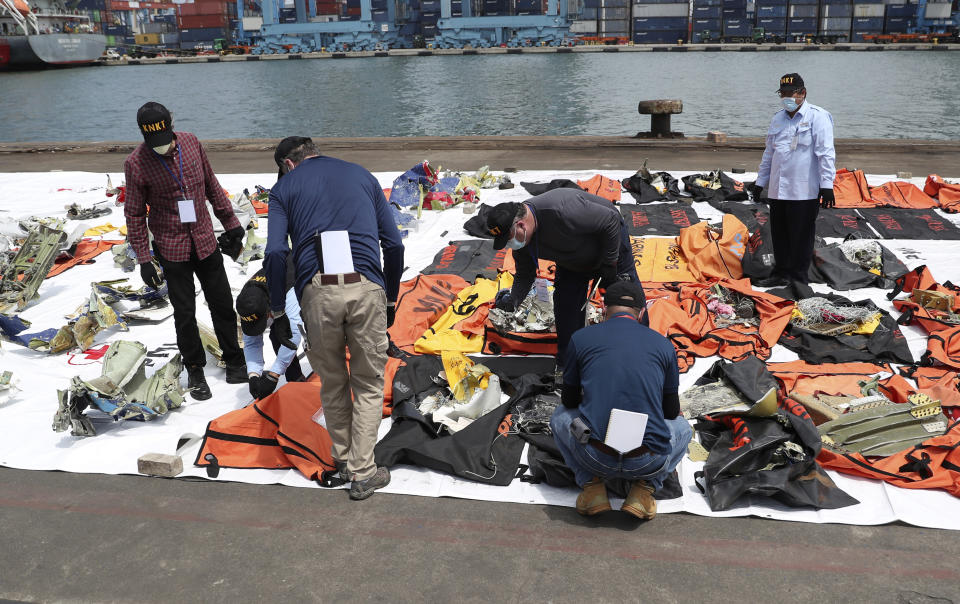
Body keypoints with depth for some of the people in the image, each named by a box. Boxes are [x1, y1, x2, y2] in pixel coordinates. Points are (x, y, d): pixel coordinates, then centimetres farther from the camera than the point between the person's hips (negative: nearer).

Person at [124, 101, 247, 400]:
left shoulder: (191, 143, -2)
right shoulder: (136, 163, -12)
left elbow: (211, 186, 10)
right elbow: (135, 214, -6)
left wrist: (230, 221, 14)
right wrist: (143, 259, -7)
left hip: (206, 242, 3)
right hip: (172, 250, -3)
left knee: (223, 305, 10)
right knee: (185, 314, 5)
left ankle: (234, 362, 26)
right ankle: (195, 370, 23)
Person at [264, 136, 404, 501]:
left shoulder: (284, 187, 15)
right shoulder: (362, 176, 20)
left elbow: (276, 254, 0)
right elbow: (394, 244, 13)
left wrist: (278, 313, 7)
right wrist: (391, 300, 20)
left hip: (317, 291, 0)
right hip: (367, 288, 1)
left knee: (332, 383, 19)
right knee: (369, 385, 14)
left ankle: (343, 458, 36)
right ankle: (362, 474, 16)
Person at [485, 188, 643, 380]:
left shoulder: (562, 211, -45)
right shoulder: (521, 240, -21)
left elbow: (611, 220, -33)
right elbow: (524, 275, -6)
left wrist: (609, 265, -27)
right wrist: (513, 299, -26)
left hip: (610, 240, -5)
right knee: (566, 308, 1)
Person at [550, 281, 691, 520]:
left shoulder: (581, 338, 5)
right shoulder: (663, 344, 8)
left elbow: (570, 400, 17)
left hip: (595, 456, 0)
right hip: (648, 462, 1)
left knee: (561, 416, 31)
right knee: (682, 427, 33)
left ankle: (591, 483, 10)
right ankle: (644, 486, 9)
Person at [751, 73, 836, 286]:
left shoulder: (817, 116, -4)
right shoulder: (778, 118, 16)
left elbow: (826, 152, -10)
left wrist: (827, 185, -15)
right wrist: (760, 182, 23)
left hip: (804, 191, -6)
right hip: (777, 190, 6)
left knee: (801, 236, 0)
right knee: (779, 234, 11)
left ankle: (798, 277, 10)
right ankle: (781, 273, 23)